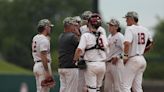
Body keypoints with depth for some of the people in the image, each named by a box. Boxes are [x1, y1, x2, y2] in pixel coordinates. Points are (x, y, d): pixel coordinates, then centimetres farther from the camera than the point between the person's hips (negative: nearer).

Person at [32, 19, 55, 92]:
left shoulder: (35, 38, 13)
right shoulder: (44, 40, -15)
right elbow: (43, 56, -21)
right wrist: (47, 72, -23)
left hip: (36, 65, 10)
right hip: (43, 65, -10)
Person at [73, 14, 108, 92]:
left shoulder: (86, 36, -9)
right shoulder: (103, 36, 7)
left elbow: (79, 50, -18)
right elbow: (106, 49, 10)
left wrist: (75, 60, -9)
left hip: (91, 64, -5)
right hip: (102, 64, 5)